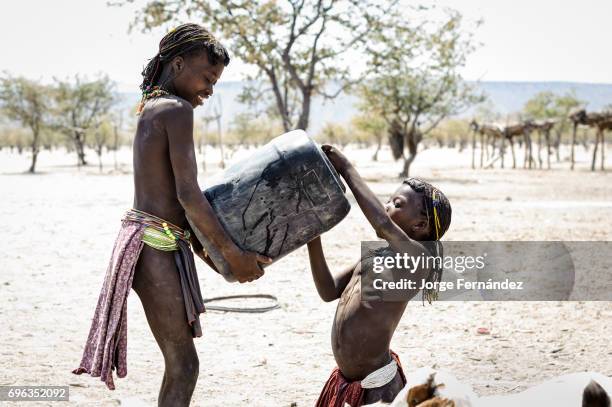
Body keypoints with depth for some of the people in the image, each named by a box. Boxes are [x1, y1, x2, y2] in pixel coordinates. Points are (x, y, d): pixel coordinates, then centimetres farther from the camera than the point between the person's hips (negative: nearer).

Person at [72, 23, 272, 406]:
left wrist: (207, 251, 19)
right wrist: (234, 254, -13)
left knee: (181, 364, 16)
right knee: (183, 366, -5)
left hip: (143, 241, 10)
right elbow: (188, 195, -19)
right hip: (158, 248, -10)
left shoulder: (149, 109, 16)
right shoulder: (177, 110, -13)